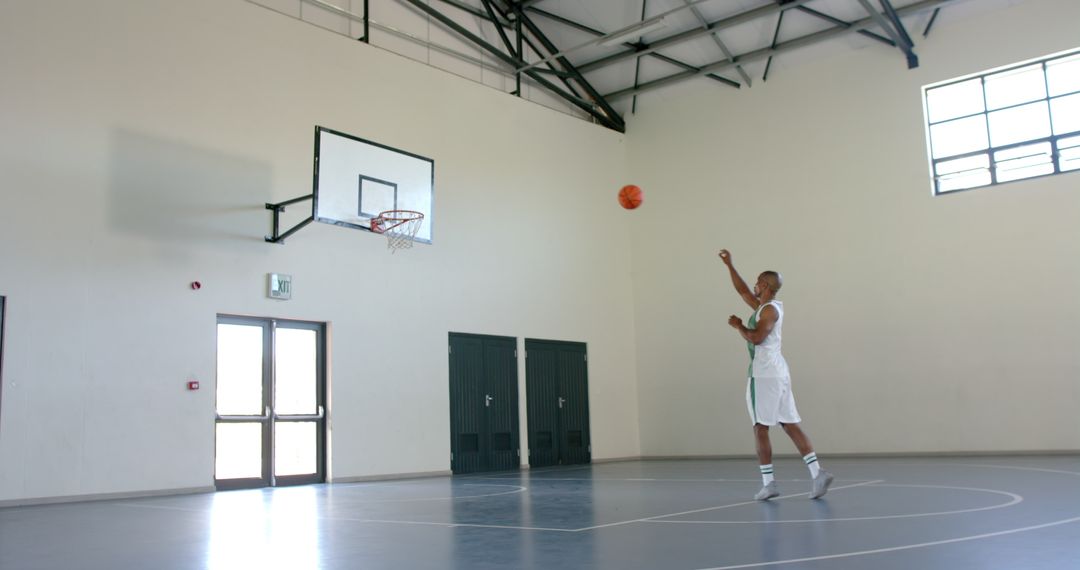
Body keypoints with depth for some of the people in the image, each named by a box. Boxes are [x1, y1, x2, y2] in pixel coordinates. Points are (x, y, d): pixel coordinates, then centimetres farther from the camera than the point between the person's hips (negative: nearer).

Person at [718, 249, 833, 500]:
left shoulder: (770, 309, -10)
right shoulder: (764, 306, 16)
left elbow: (756, 338, -22)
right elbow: (742, 290, 28)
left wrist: (738, 325, -6)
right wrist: (729, 265, 32)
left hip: (764, 374, -9)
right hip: (778, 372, 9)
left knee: (760, 428, -3)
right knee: (791, 425, 4)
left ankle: (768, 483, 0)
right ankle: (817, 472, -4)